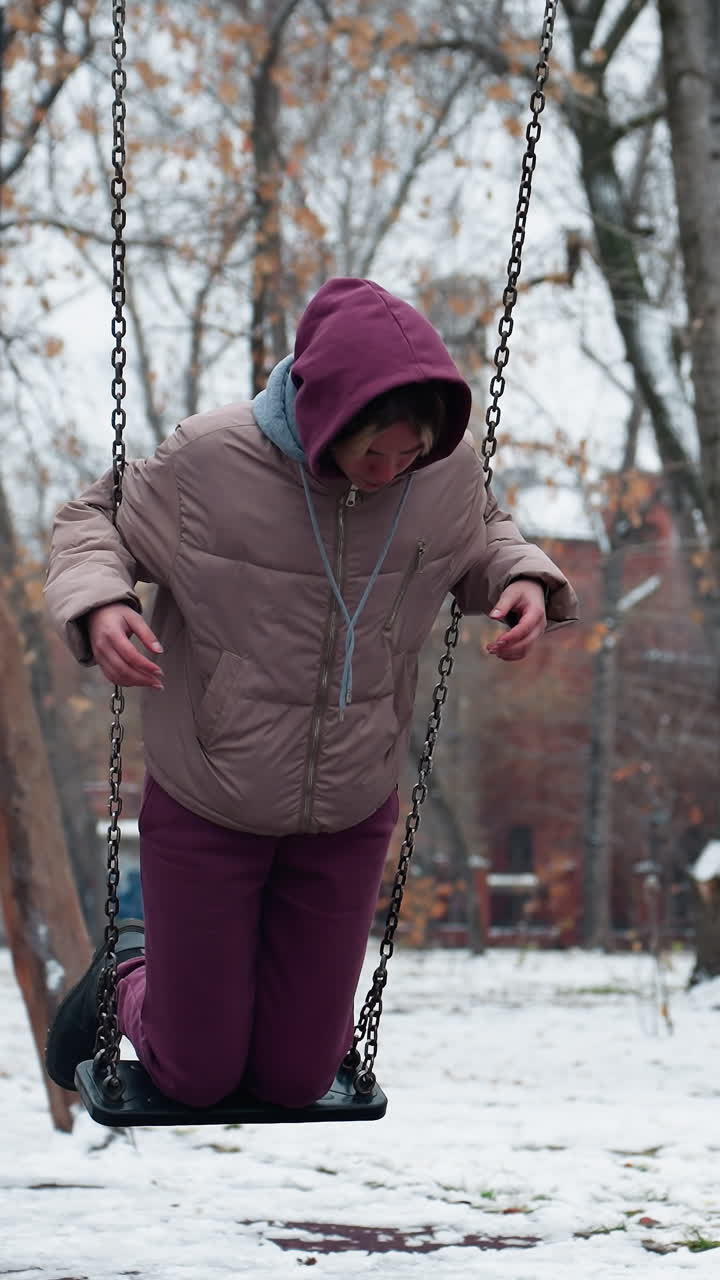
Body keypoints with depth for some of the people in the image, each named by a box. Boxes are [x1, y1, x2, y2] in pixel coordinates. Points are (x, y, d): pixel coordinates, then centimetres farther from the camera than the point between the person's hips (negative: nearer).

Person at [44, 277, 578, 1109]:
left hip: (348, 817, 3)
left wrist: (526, 582, -15)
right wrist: (97, 607, -29)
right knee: (196, 1079, 9)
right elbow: (95, 521, -8)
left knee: (294, 1082, 10)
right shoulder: (210, 459, -24)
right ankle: (129, 976, 41)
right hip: (206, 810, -3)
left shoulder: (448, 470, -15)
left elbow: (480, 539, 7)